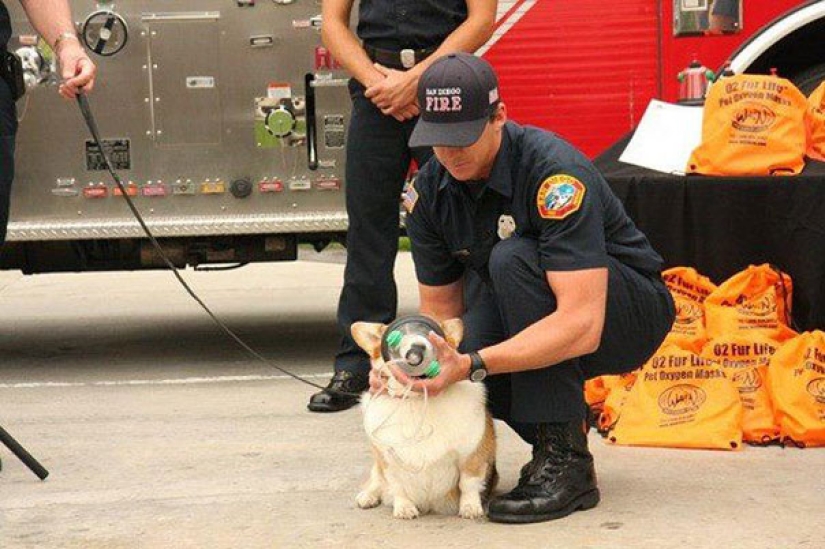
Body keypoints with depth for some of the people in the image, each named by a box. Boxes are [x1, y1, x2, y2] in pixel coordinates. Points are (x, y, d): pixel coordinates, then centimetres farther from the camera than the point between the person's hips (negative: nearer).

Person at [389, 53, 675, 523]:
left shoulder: (552, 170, -30)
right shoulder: (429, 191, -9)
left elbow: (581, 325, -37)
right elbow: (441, 311, -2)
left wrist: (472, 364, -45)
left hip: (628, 314, -5)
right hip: (531, 324, 5)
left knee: (513, 260, -33)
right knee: (449, 366, -27)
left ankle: (566, 461, -26)